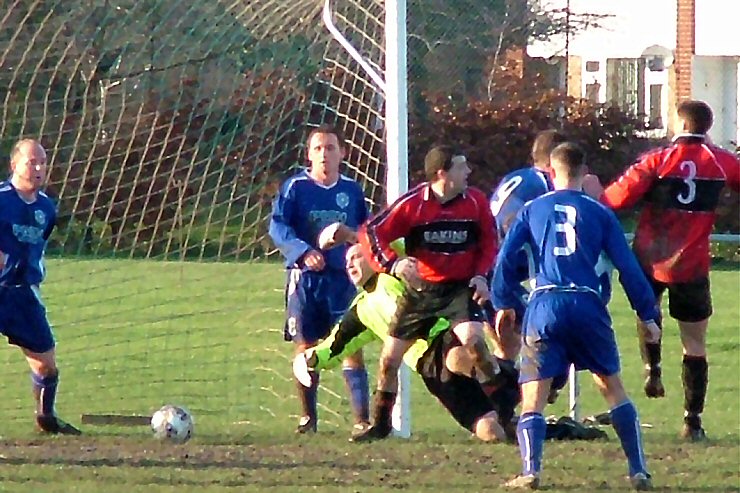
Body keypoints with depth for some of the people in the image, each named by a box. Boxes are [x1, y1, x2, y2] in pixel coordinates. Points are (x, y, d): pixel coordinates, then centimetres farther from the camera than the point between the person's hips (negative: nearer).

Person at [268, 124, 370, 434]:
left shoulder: (352, 191, 8)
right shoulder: (295, 187, -1)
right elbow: (278, 226, -10)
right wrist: (303, 252, -24)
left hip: (342, 278, 1)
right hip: (305, 278, -1)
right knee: (306, 348, 3)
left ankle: (362, 418, -8)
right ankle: (308, 417, 15)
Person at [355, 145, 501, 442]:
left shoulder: (475, 201, -6)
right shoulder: (412, 203, -13)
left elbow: (488, 242, 7)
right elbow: (372, 232, -11)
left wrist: (481, 275, -8)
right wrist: (392, 264, -26)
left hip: (461, 287, -1)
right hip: (419, 289, 1)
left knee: (473, 339, -25)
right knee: (390, 355, 3)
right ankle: (380, 424, 22)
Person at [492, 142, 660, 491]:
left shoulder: (532, 210, 11)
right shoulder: (599, 213, 10)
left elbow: (505, 259, 6)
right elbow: (627, 267, 9)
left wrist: (503, 304, 15)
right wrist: (647, 315, 13)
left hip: (545, 306, -1)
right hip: (587, 305, 1)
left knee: (533, 397, 3)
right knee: (612, 386, 14)